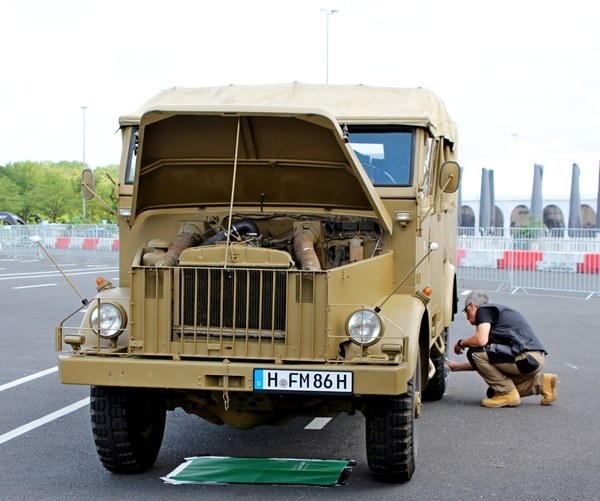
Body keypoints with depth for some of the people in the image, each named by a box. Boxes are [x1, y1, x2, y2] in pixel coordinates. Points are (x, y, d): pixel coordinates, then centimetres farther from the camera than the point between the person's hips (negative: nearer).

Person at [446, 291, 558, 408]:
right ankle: (542, 383, 14)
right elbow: (483, 362, 30)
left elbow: (481, 340, -21)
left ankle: (507, 394, -3)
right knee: (493, 392, 16)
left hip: (526, 358, -10)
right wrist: (457, 366, 38)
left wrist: (461, 343, 0)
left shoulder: (483, 310, -1)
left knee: (475, 351, -11)